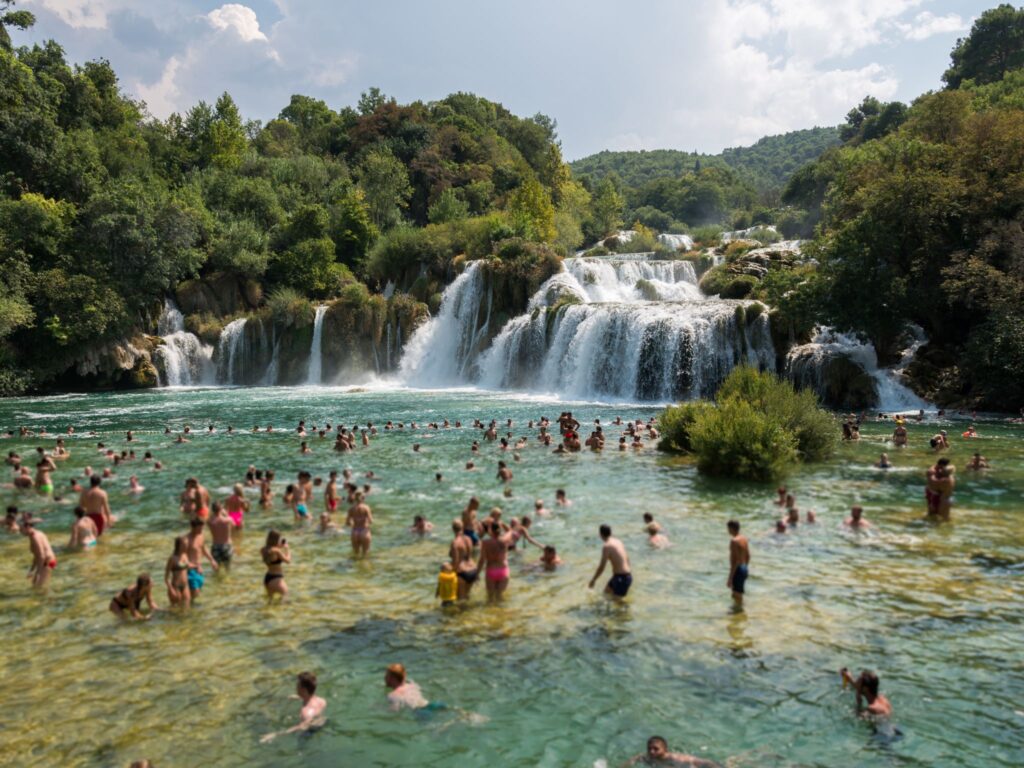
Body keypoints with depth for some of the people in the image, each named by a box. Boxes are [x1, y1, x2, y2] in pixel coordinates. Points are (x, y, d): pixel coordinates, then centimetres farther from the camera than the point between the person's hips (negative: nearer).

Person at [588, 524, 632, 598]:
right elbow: (627, 559, 20)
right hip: (627, 575, 8)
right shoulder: (618, 541, 9)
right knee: (607, 591, 21)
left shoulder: (606, 546, -15)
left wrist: (593, 580, -1)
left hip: (621, 578, -8)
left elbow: (601, 567, -13)